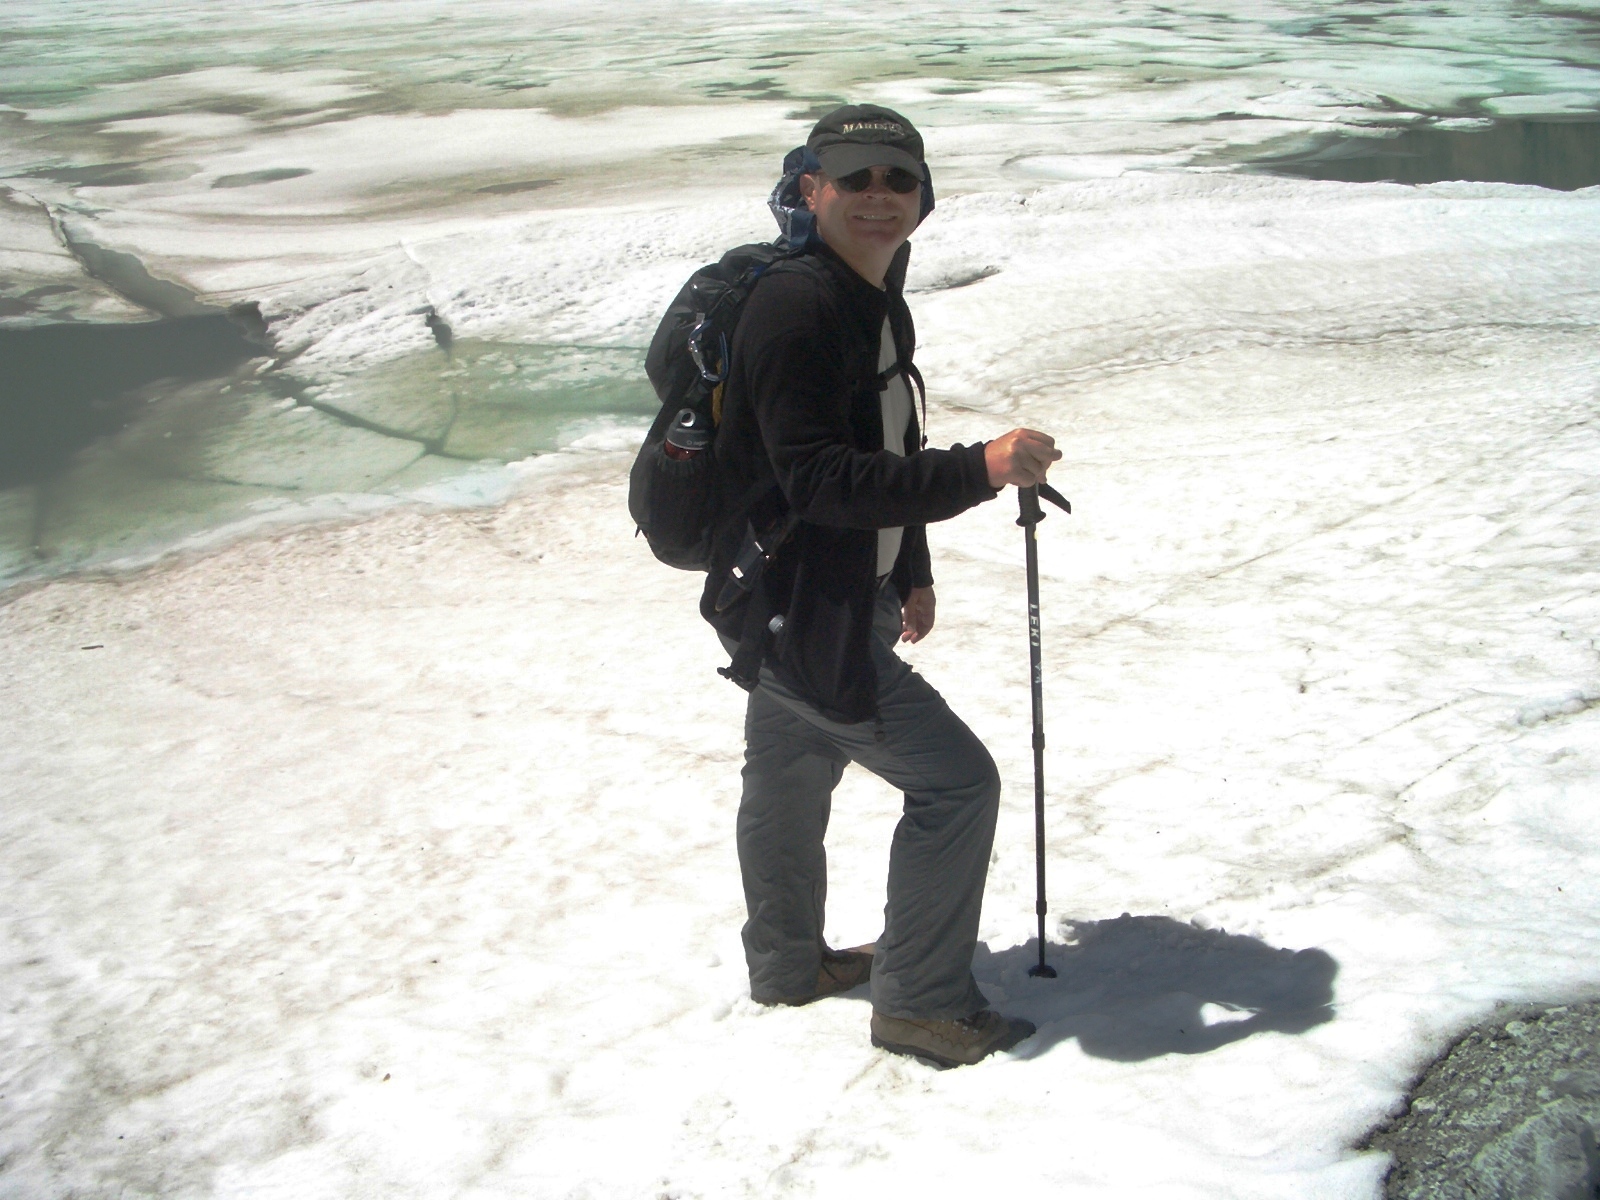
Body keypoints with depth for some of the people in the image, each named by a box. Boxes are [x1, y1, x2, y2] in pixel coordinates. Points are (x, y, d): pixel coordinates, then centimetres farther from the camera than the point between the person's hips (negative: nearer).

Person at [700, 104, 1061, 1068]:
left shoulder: (879, 301, 9)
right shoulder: (796, 305, -22)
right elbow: (818, 477, -30)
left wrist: (912, 574, 25)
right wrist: (977, 470, -34)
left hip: (819, 602, 10)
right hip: (803, 612, -10)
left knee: (790, 786, 24)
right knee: (956, 780, -6)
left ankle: (790, 965, 44)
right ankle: (920, 1001, 8)